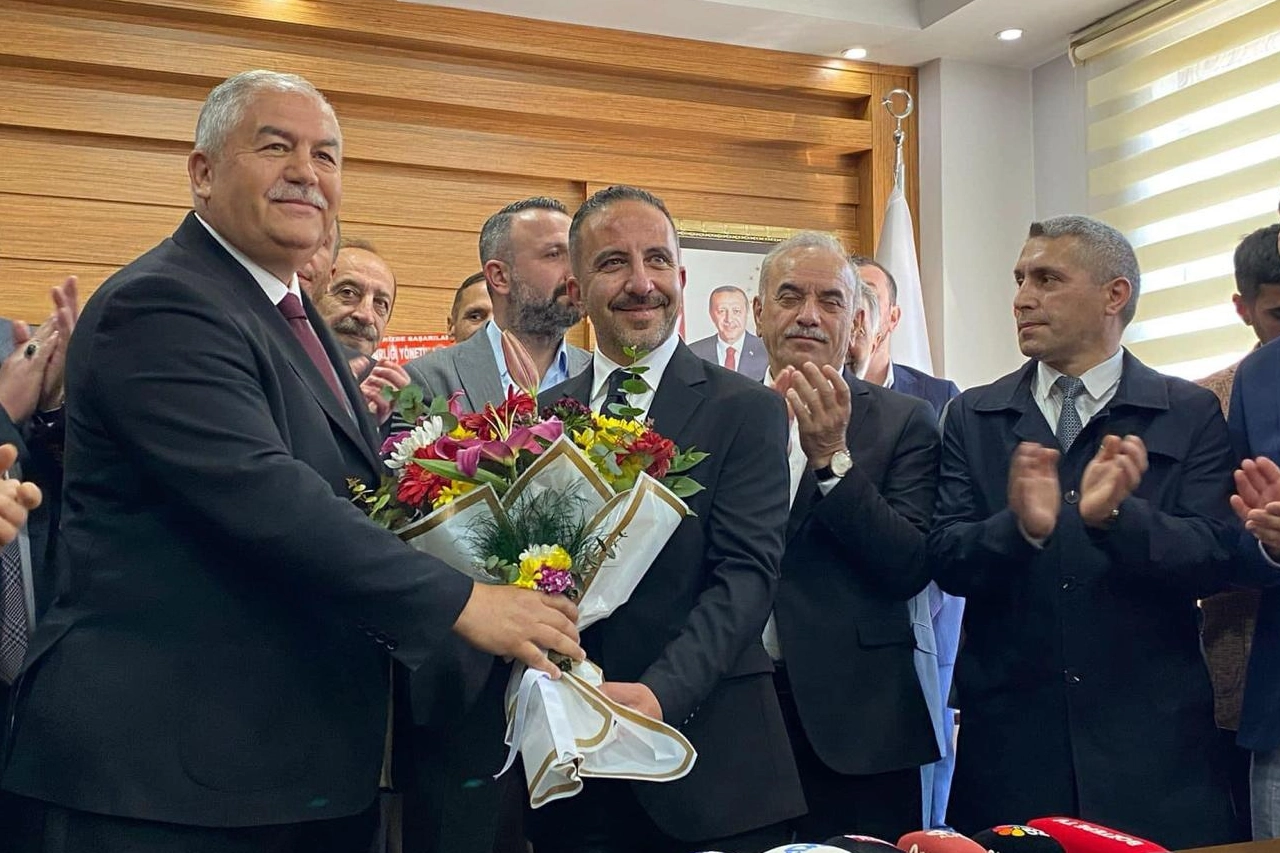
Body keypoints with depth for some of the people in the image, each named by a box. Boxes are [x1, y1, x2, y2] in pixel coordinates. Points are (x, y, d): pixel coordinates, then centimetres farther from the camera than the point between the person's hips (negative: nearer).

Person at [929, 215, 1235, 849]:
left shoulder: (1190, 414, 3)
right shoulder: (972, 418, 6)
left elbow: (1216, 557, -7)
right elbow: (946, 559, -3)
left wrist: (1115, 515, -25)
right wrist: (1021, 527, -24)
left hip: (1152, 738, -1)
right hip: (1010, 737, 1)